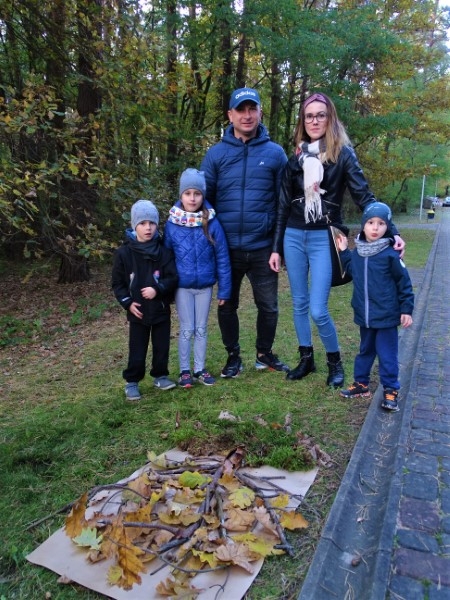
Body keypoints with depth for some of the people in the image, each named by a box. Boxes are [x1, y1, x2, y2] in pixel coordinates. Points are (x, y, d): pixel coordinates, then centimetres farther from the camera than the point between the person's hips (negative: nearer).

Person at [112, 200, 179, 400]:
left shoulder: (163, 252, -5)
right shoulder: (124, 253, -6)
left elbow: (173, 278, -6)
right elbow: (118, 283, 0)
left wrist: (157, 289, -21)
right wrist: (127, 303, -11)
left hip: (161, 310, 2)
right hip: (138, 312, -1)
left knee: (162, 347, 13)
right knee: (137, 351, 5)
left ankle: (160, 376, 31)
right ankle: (132, 382, 22)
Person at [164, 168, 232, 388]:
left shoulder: (212, 223, -10)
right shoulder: (172, 224, -8)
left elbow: (222, 258, -5)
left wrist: (224, 290, -5)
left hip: (205, 286, 1)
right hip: (182, 287, 0)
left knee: (201, 329, 12)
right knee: (186, 330, 7)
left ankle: (200, 369, 27)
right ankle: (185, 371, 22)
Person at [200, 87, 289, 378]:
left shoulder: (275, 153, 1)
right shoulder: (216, 154, 1)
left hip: (263, 248, 0)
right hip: (226, 248, 1)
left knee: (268, 305, 10)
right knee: (227, 305, 12)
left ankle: (265, 354, 32)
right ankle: (233, 356, 30)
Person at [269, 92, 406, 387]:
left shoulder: (343, 153, -2)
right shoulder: (296, 157, 8)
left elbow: (364, 196, -6)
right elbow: (284, 205, 10)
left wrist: (391, 231, -18)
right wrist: (276, 247, 9)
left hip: (323, 239, -4)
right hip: (293, 237, 4)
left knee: (318, 310, -8)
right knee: (300, 304, 10)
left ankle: (335, 361, 17)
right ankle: (306, 359, 27)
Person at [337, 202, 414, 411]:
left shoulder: (390, 254, -14)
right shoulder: (357, 252, 2)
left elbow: (404, 283, -8)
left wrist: (406, 310, -7)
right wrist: (344, 251, 10)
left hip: (386, 317, -5)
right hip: (364, 316, 5)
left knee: (387, 355, 4)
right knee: (365, 350, 20)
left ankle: (390, 391, 18)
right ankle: (361, 383, 33)